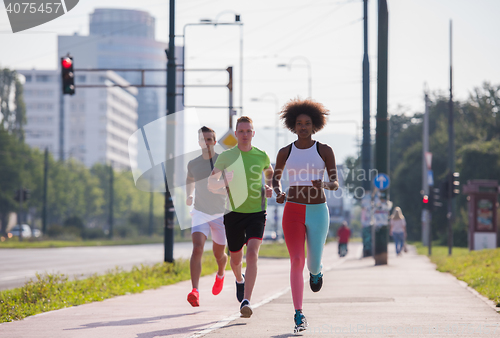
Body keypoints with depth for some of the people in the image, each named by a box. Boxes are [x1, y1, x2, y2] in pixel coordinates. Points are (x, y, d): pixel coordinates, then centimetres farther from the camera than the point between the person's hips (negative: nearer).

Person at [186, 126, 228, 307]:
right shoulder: (193, 164, 2)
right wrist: (189, 195, 7)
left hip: (220, 214, -1)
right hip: (200, 213, 1)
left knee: (219, 254, 13)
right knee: (197, 249, -22)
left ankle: (220, 274, 50)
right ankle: (195, 291, -29)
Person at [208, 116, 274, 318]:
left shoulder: (262, 156, 2)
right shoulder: (226, 157, -1)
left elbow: (270, 173, 25)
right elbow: (211, 184, 3)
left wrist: (269, 187, 3)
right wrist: (224, 181, -19)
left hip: (257, 213, -1)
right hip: (234, 213, 1)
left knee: (252, 253, -21)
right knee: (236, 258, 13)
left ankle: (246, 301, -26)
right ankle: (239, 280, 50)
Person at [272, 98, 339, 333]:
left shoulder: (324, 151, 1)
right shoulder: (285, 152, 5)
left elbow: (335, 183, 0)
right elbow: (275, 178, 19)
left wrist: (327, 185, -24)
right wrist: (278, 193, -4)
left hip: (318, 211, 0)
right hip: (293, 211, 0)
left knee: (313, 263, 7)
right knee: (296, 262, -13)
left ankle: (316, 270, 50)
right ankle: (299, 315, -9)